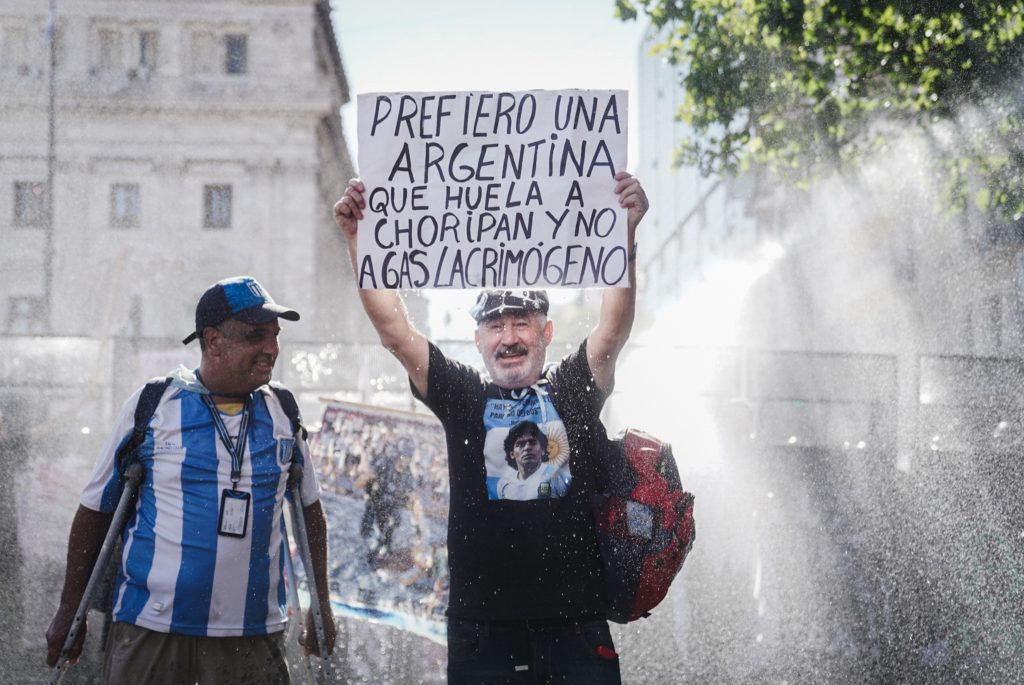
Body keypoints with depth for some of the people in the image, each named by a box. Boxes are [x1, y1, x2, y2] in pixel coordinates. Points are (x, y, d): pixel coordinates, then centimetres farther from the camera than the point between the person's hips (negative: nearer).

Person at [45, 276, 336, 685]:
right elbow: (95, 510, 4)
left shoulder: (282, 414, 8)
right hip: (151, 630, -2)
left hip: (252, 635, 2)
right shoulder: (150, 407, -2)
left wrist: (322, 606, 17)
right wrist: (70, 612, 5)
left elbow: (311, 512, 19)